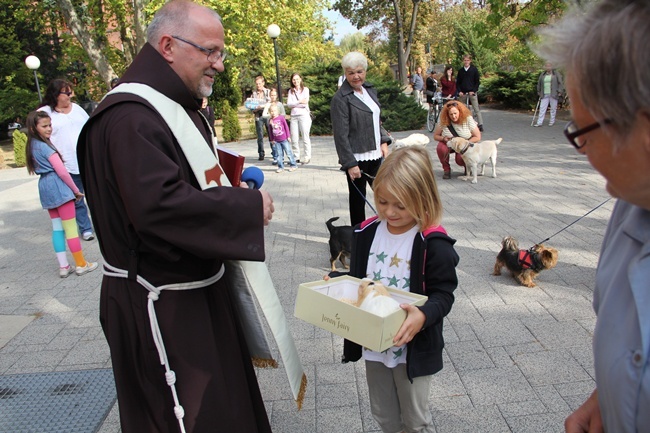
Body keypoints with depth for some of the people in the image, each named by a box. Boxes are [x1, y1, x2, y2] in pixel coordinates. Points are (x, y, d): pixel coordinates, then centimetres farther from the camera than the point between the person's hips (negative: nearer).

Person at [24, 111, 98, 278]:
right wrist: (76, 190, -7)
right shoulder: (45, 146, -15)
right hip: (58, 186, -9)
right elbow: (62, 171, -16)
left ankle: (63, 267, 15)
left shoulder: (32, 145, 12)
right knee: (70, 227, -1)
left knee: (57, 228, 12)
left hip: (45, 188, 9)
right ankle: (81, 264, 7)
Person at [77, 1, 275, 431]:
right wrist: (248, 205, -24)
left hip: (198, 287, 10)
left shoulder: (181, 106, 11)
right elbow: (160, 205, -34)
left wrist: (232, 190, 3)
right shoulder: (130, 117, -23)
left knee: (226, 398, 23)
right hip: (160, 304, -10)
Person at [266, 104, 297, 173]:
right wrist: (272, 140, 12)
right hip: (276, 141, 3)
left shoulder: (281, 117, -6)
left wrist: (288, 136, -3)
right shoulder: (270, 120, 3)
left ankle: (293, 165, 10)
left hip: (284, 139, -3)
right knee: (279, 154, 7)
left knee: (288, 152, 2)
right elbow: (270, 131, 11)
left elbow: (286, 127, -2)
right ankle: (281, 167, 15)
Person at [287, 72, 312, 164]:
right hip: (294, 116, 3)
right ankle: (296, 157, 7)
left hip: (304, 115, -3)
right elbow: (288, 104, 1)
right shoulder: (290, 91, 15)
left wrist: (294, 104, -3)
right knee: (294, 139, 0)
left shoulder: (305, 89, 5)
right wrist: (299, 102, -11)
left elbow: (305, 103, -7)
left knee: (305, 137, -3)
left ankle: (307, 157, 1)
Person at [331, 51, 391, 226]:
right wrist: (350, 164, -20)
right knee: (358, 197, 6)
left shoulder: (370, 90, 10)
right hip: (357, 158, -7)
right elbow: (341, 135, -17)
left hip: (375, 154, 7)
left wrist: (383, 141, 8)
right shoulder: (341, 98, -13)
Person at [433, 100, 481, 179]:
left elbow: (477, 137, -13)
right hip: (448, 144, 2)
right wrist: (443, 138, -25)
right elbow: (435, 135, -4)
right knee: (440, 148, -32)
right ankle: (446, 169, -8)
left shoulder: (468, 119, -19)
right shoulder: (443, 121, -16)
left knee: (460, 160, -31)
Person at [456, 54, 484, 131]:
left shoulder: (474, 69, 2)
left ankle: (480, 125, -10)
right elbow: (457, 82, 11)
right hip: (463, 93, 3)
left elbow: (477, 82, 0)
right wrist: (459, 91, -4)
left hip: (472, 92, -3)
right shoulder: (461, 71, 9)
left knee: (476, 109, -7)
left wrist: (473, 91, -11)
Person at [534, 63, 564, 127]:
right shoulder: (542, 74, 10)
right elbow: (539, 83, 22)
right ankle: (539, 122, -7)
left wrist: (560, 92, -9)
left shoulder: (556, 74, 1)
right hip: (544, 95, 3)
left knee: (553, 108, 3)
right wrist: (539, 91, 20)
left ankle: (552, 121, 14)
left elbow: (561, 83, -2)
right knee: (542, 108, -4)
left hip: (553, 94, -3)